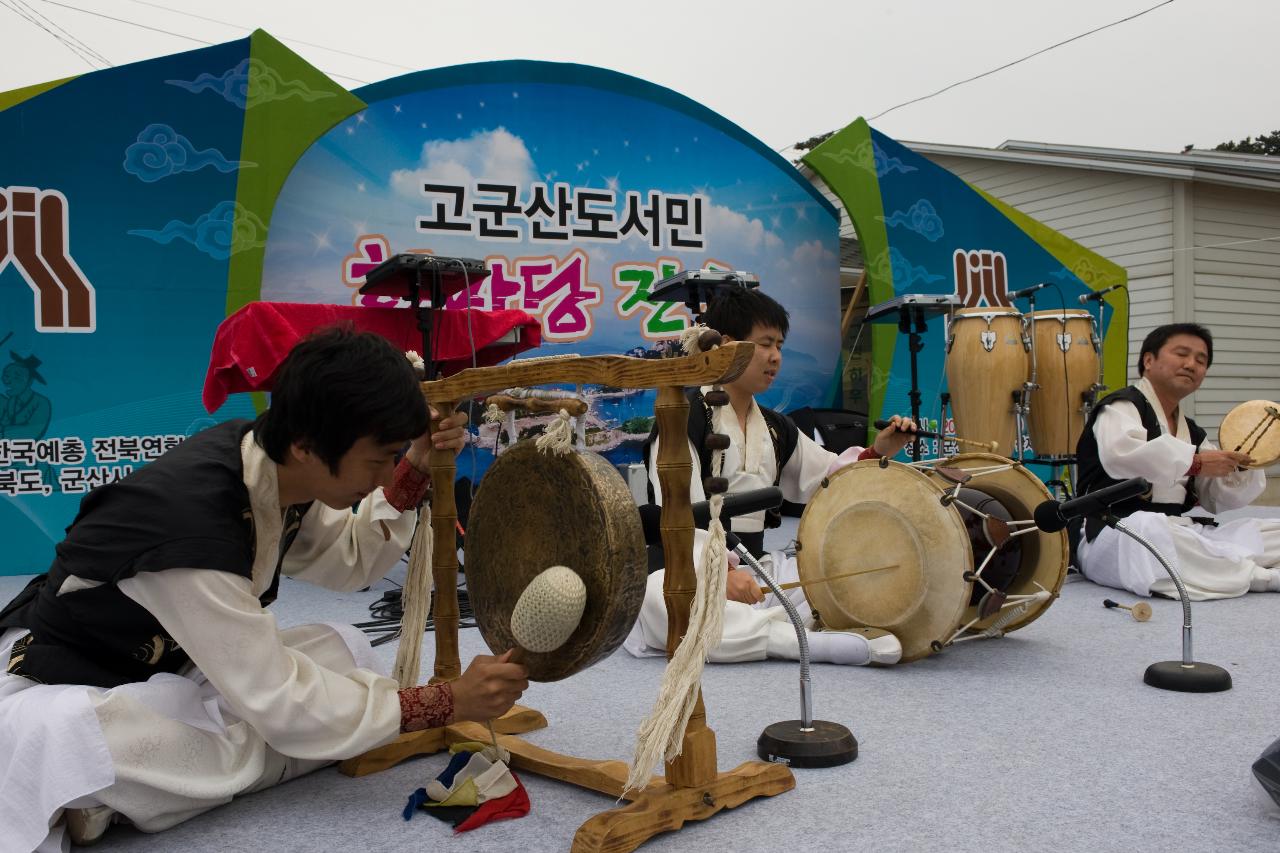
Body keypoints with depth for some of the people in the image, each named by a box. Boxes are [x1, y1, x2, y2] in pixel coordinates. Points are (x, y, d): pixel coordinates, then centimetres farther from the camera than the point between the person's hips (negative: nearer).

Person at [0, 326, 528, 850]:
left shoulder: (275, 464, -13)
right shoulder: (193, 525, -36)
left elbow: (349, 563, 5)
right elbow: (281, 704, -30)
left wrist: (413, 473, -11)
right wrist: (449, 702, -26)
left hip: (171, 663, 8)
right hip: (60, 683, -8)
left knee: (347, 651, -7)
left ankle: (123, 788, -8)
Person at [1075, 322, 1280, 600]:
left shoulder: (1191, 432, 21)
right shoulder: (1121, 408, -4)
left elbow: (1219, 499, 18)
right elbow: (1120, 454, -27)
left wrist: (1241, 464, -1)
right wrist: (1195, 462, -22)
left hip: (1185, 537, 8)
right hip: (1118, 537, -8)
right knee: (1148, 527, -41)